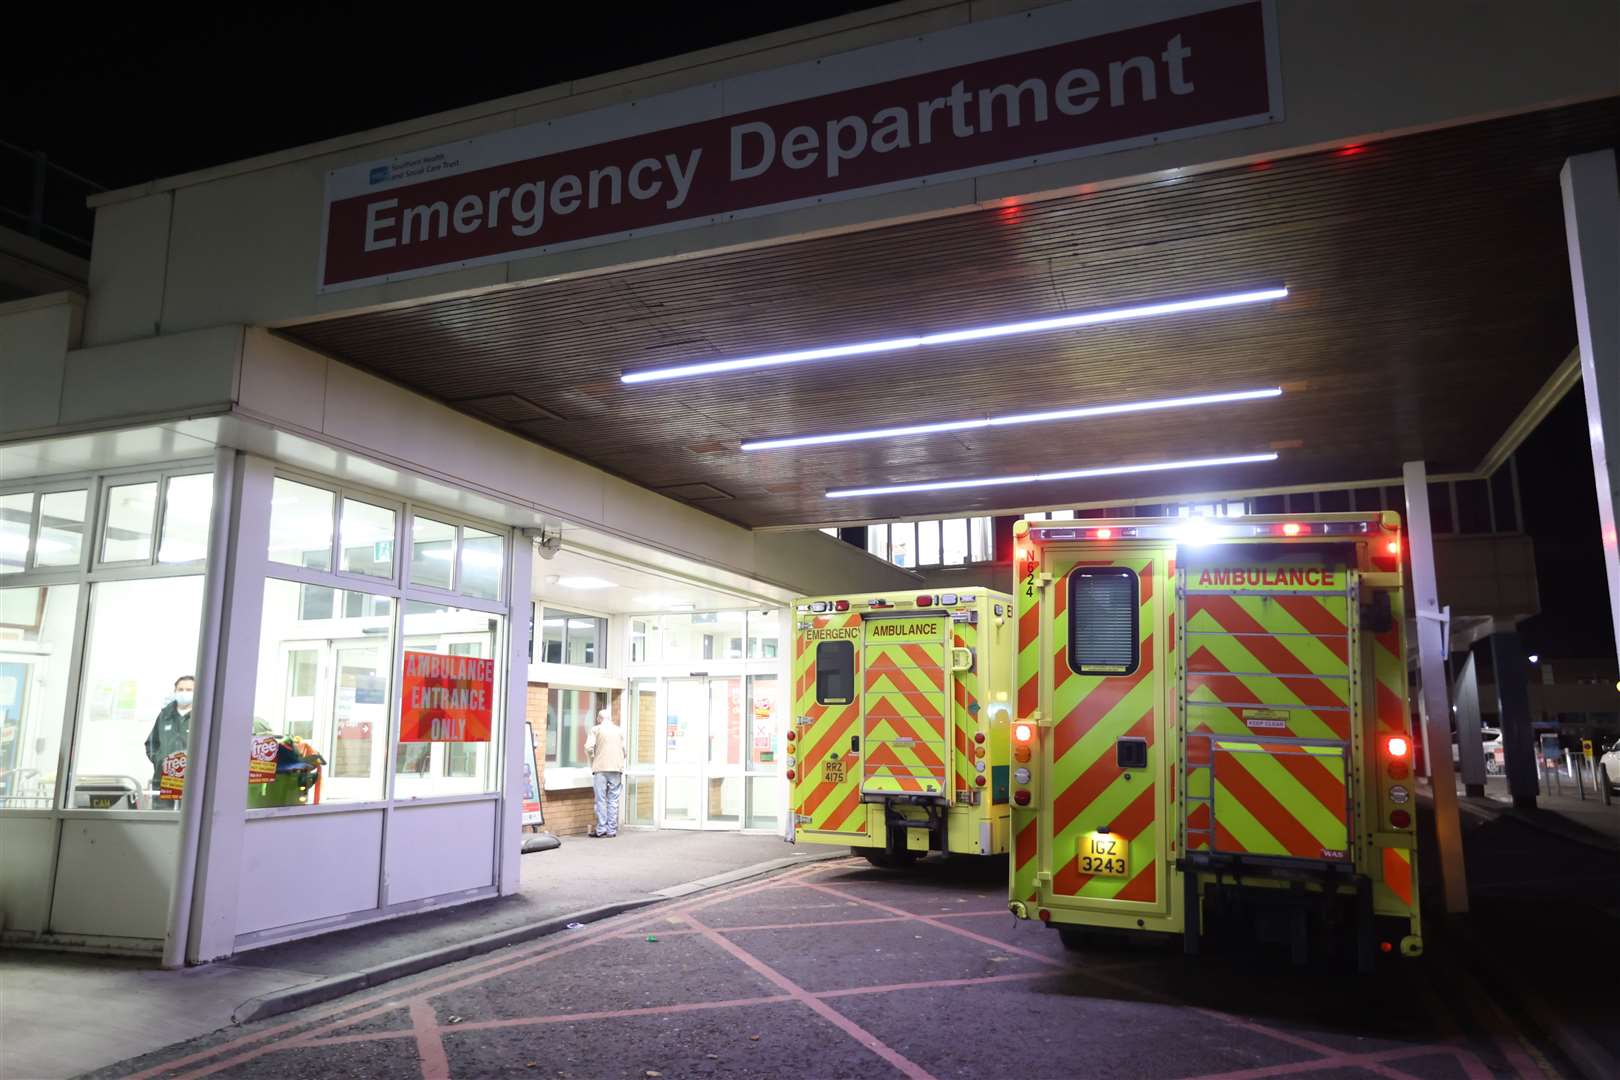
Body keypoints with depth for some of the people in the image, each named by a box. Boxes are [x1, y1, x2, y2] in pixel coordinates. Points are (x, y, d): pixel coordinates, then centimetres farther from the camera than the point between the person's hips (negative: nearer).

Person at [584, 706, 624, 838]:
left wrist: (593, 760, 9)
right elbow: (624, 751, 13)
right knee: (613, 800, 4)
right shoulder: (619, 730, 15)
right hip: (616, 768, 2)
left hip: (600, 769, -2)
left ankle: (601, 829, 1)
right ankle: (612, 830, 3)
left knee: (601, 800, 1)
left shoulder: (596, 729, 5)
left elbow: (589, 748, -7)